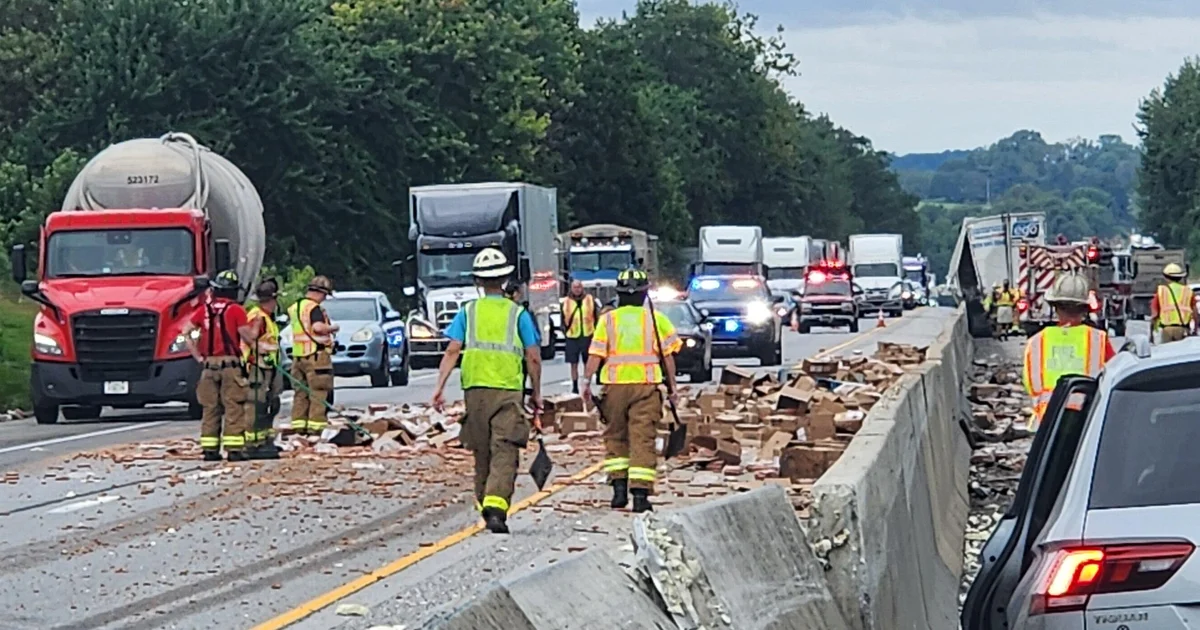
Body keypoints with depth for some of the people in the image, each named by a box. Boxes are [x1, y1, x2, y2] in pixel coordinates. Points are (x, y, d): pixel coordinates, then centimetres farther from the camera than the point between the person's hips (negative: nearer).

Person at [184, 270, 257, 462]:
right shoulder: (235, 310, -6)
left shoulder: (204, 310, 9)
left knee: (210, 408, 10)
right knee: (233, 407, -3)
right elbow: (248, 337, -9)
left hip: (209, 364, 5)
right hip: (230, 364, -5)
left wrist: (198, 356, 8)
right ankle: (234, 448, -7)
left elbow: (186, 332, 7)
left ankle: (209, 448, 9)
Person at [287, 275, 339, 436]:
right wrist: (332, 328, -9)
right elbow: (318, 327, -27)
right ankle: (316, 424, -8)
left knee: (301, 392, 13)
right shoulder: (314, 308, -13)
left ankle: (298, 423, 13)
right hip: (316, 355, -8)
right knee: (318, 393, -5)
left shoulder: (295, 307, 14)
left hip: (298, 355, 8)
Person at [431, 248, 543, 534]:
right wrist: (536, 396, 13)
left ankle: (486, 507, 22)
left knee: (482, 453, 14)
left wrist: (440, 386, -4)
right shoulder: (518, 314, 6)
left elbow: (452, 351, -1)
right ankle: (496, 507, -25)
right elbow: (533, 358, 3)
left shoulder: (468, 312, 9)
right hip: (509, 390, -2)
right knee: (505, 454, -8)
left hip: (475, 389, 2)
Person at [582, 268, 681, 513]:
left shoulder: (608, 320, 4)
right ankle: (640, 493, -8)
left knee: (615, 437, 14)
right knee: (643, 440, -1)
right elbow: (667, 356, 3)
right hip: (646, 384, -1)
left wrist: (587, 381, 0)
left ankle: (619, 487, 6)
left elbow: (595, 354, -3)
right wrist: (672, 385, 10)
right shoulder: (656, 319, 4)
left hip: (615, 385, 1)